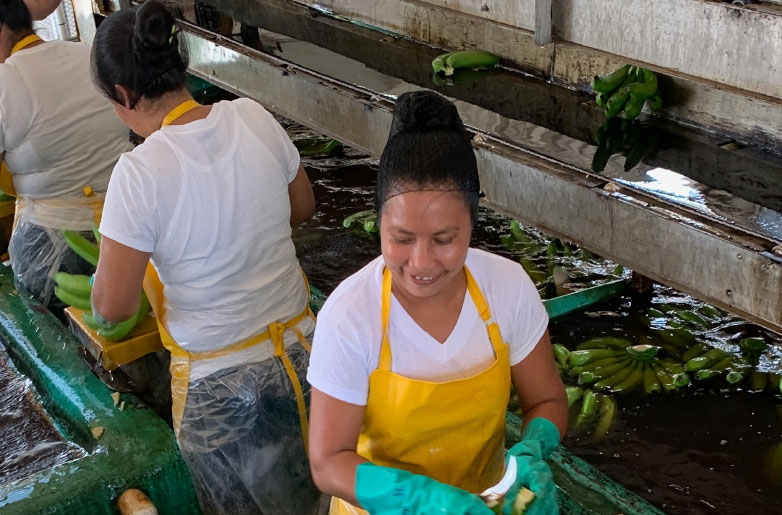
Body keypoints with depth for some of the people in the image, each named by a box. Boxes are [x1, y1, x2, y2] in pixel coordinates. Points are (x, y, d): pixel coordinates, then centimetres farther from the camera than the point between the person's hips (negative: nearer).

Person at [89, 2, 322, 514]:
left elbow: (113, 308, -18)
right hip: (299, 351, 4)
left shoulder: (140, 174, -24)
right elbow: (303, 206, 6)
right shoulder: (254, 118, -10)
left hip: (222, 384, -4)